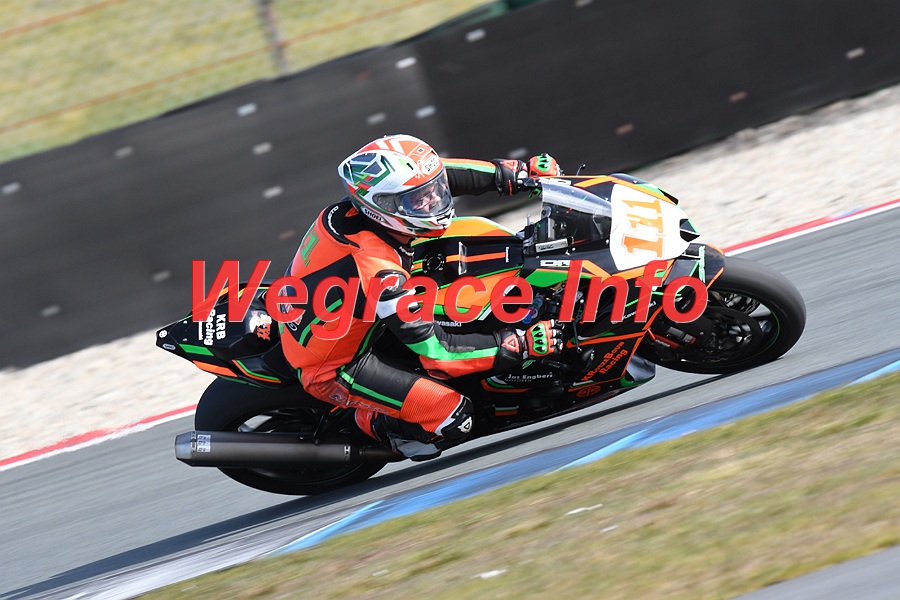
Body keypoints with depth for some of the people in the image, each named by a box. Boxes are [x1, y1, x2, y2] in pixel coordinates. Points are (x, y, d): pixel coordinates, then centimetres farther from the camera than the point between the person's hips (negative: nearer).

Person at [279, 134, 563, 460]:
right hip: (332, 369, -9)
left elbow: (437, 174, 1)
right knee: (454, 416, -19)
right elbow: (436, 351, -32)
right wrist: (523, 344, -31)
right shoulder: (377, 270, -37)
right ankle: (372, 422, 6)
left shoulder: (358, 206, -16)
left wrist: (518, 172, -4)